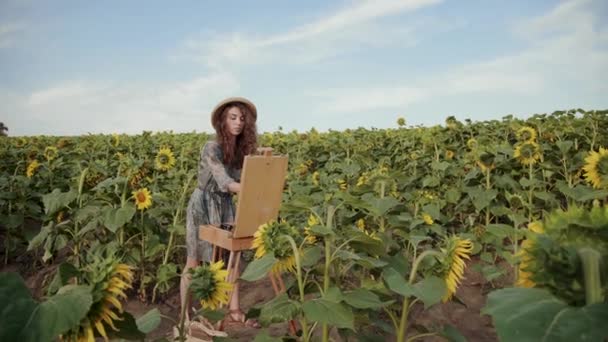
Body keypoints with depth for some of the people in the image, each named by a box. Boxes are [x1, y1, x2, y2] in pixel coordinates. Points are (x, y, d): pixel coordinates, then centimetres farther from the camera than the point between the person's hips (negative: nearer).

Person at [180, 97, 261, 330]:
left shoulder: (241, 150, 2)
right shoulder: (212, 148, -21)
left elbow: (244, 180, -1)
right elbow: (225, 182, -33)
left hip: (225, 207, 7)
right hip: (204, 207, -7)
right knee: (194, 263, 2)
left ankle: (234, 311, 14)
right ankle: (185, 316, 14)